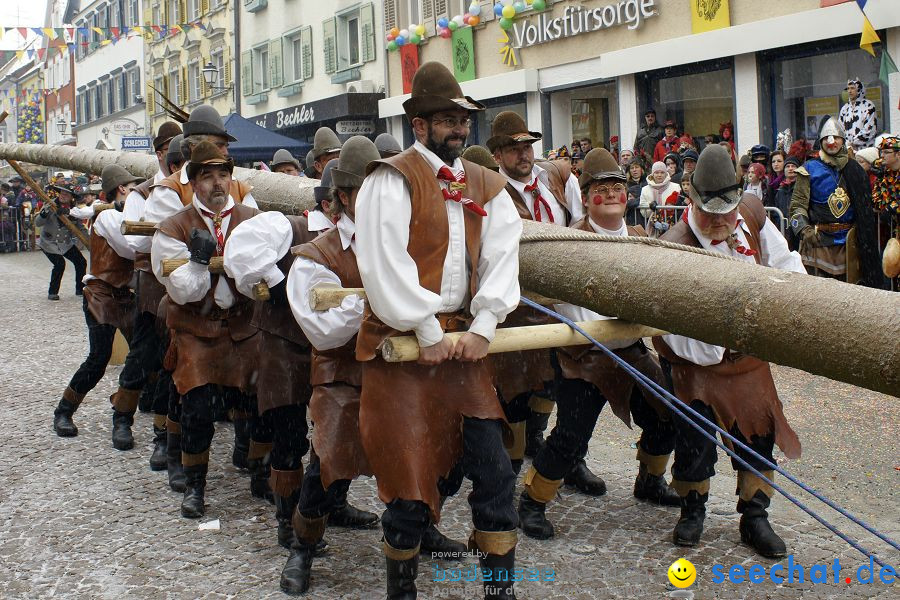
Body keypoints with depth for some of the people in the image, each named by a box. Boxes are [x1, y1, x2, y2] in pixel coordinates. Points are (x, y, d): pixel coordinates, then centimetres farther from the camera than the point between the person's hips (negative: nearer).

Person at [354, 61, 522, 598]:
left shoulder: (487, 187, 12)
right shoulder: (393, 180, -5)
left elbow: (502, 260, 3)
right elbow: (386, 265, -13)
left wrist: (481, 329, -10)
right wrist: (429, 334, -14)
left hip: (465, 344, 5)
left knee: (494, 469, 2)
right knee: (411, 479, 0)